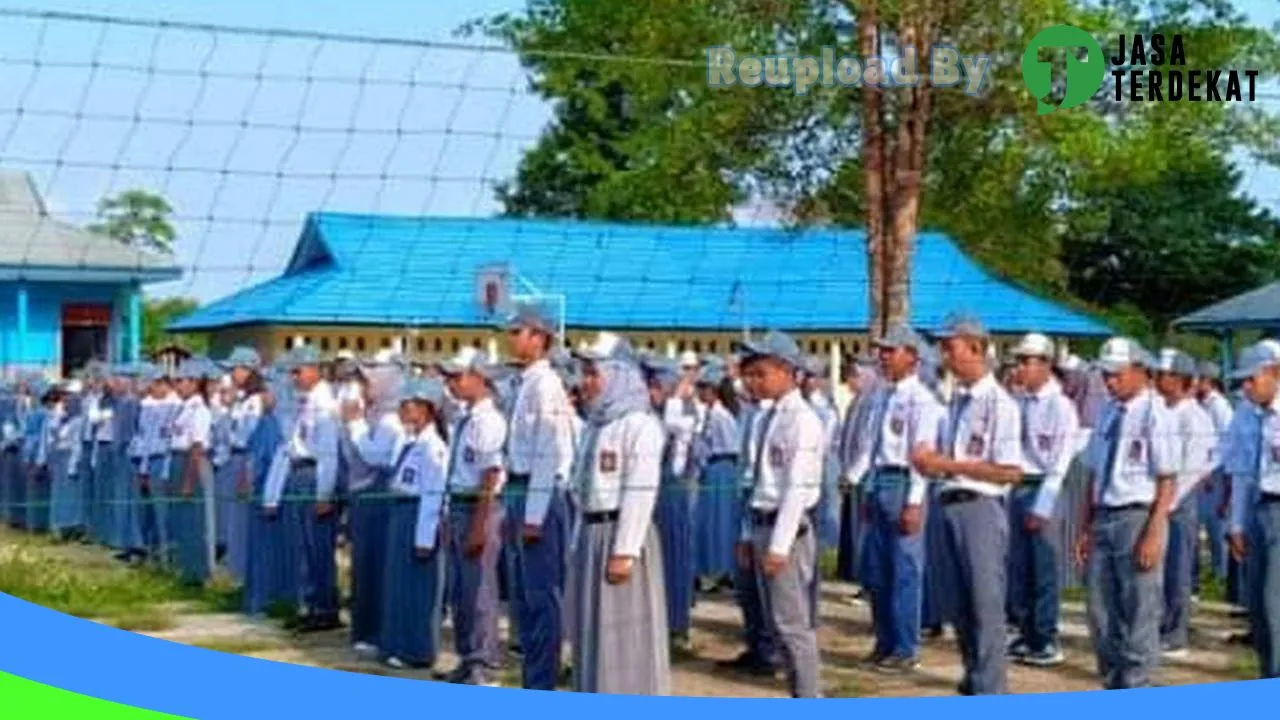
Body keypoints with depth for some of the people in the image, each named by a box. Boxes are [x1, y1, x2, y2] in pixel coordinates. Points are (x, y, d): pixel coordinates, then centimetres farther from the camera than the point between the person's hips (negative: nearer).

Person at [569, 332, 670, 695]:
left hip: (622, 532, -9)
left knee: (626, 632, -3)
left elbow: (641, 492, -18)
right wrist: (581, 542, 16)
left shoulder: (639, 424, -12)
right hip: (590, 533, 9)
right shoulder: (594, 424, 14)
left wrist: (624, 551, -22)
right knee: (593, 629, 13)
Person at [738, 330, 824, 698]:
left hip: (790, 526, -9)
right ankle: (800, 699, 24)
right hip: (764, 524, 9)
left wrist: (779, 544, -21)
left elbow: (799, 487, -18)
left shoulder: (802, 419, -14)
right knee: (779, 623, 14)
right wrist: (749, 534, 17)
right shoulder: (769, 419, 13)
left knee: (795, 624, -4)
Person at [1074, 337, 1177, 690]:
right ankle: (1113, 687, 24)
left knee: (1138, 613, 1)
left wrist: (1153, 534, -19)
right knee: (1101, 611, 12)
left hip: (1138, 517, -7)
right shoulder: (1108, 413, 10)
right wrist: (1085, 528, 11)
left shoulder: (1155, 415, -10)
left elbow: (1167, 481, -13)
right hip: (1103, 519, 7)